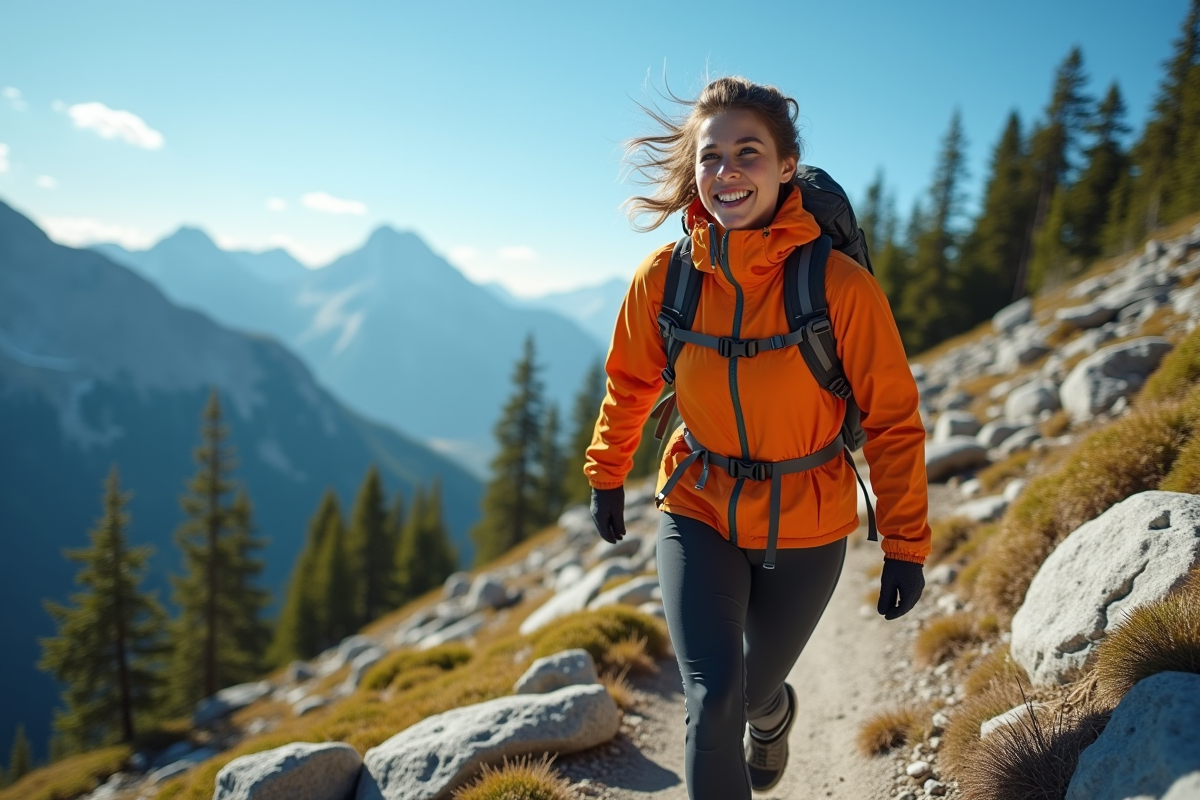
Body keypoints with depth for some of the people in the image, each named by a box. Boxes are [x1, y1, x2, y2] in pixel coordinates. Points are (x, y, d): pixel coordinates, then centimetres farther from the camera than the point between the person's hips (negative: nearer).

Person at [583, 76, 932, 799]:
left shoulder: (841, 285, -22)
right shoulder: (664, 276, -14)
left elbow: (892, 420, -12)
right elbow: (631, 384, 4)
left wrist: (906, 545, -8)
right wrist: (607, 476, 14)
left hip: (806, 528, -1)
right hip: (699, 511, 1)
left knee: (753, 688, 18)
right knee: (712, 699, -13)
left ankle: (774, 714, 57)